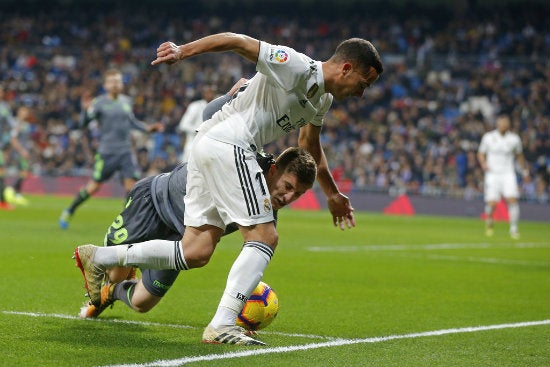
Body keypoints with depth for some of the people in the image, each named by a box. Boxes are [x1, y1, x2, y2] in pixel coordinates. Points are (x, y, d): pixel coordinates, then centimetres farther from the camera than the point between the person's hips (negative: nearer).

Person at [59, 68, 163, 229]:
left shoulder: (126, 101, 9)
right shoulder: (100, 103, -7)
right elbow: (83, 124, -11)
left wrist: (148, 128, 15)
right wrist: (86, 110, -29)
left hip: (126, 151, 4)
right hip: (106, 151, -4)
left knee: (131, 182, -9)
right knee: (94, 186, 0)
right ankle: (68, 212, 18)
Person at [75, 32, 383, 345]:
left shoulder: (323, 98, 19)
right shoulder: (298, 67, -11)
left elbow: (310, 145, 37)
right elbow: (239, 41, -15)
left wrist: (332, 194, 44)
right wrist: (183, 51, -23)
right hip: (228, 146, -10)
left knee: (196, 250, 6)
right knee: (265, 237, -11)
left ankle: (98, 258, 11)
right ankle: (222, 325, -17)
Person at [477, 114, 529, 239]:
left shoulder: (514, 138, 2)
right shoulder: (488, 137, -1)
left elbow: (519, 155, 18)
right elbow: (481, 154, 8)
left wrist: (524, 170, 21)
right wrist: (483, 163, -12)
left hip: (508, 173, 1)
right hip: (492, 174, -1)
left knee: (512, 199, -17)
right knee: (491, 203, -8)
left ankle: (514, 228, -7)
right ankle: (489, 223, 23)